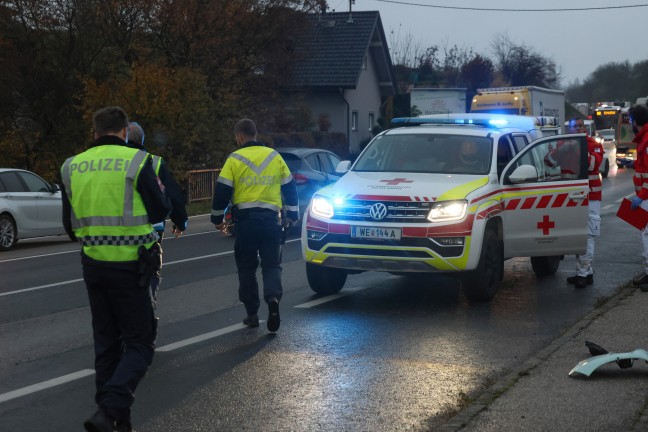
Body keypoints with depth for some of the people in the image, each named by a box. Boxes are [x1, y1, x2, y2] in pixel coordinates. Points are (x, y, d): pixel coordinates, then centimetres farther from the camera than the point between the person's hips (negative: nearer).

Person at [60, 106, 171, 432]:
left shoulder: (73, 167, 6)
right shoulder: (136, 161, -9)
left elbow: (70, 224, 13)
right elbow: (160, 212, -3)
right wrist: (159, 191, 18)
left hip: (92, 264, 5)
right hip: (129, 265, -5)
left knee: (106, 343, 16)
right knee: (140, 343, 2)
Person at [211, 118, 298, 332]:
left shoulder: (234, 159, -2)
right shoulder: (274, 157, 8)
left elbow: (222, 191, -3)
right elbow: (290, 187, 13)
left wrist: (217, 218, 10)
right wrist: (292, 215, 24)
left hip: (245, 220, -2)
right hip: (271, 219, 2)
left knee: (247, 267, 10)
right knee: (272, 265, 8)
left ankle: (252, 313, 11)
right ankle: (273, 299, -19)